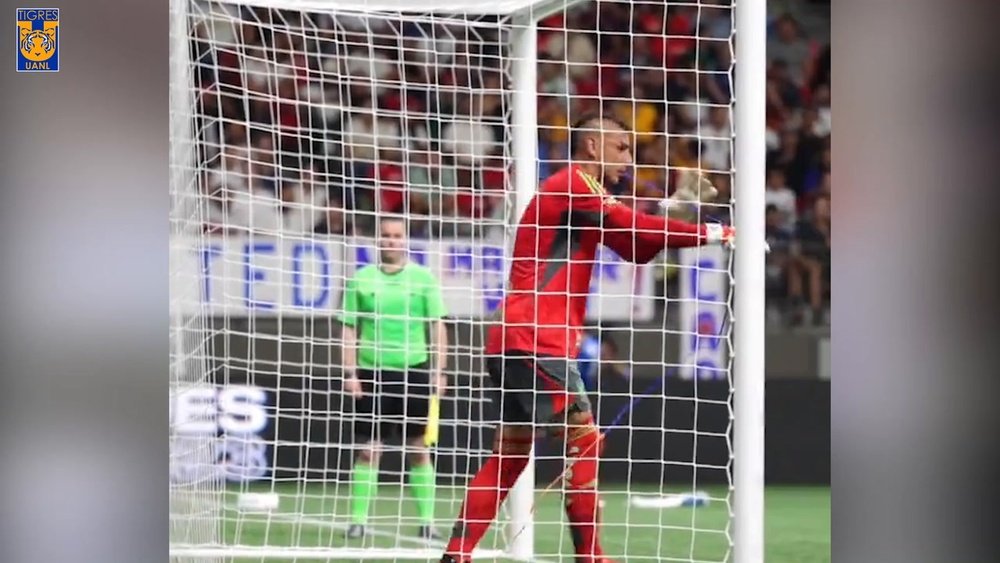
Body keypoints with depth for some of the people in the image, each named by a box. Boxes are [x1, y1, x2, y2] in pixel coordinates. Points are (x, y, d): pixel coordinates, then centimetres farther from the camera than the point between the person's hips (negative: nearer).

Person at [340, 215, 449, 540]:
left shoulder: (423, 278, 4)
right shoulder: (361, 280, 4)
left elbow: (437, 327, 5)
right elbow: (350, 329, 6)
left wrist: (439, 371, -1)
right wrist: (350, 373, -1)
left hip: (414, 370, 0)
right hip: (372, 371, 0)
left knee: (419, 448, 4)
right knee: (369, 449, 0)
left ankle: (427, 521, 9)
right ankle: (358, 520, 4)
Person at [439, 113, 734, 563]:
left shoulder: (583, 195, 23)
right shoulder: (573, 184, -7)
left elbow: (635, 247, 16)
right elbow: (636, 231, -14)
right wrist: (707, 233, -10)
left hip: (518, 343, 10)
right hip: (532, 341, -10)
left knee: (509, 458, 10)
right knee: (585, 441, -8)